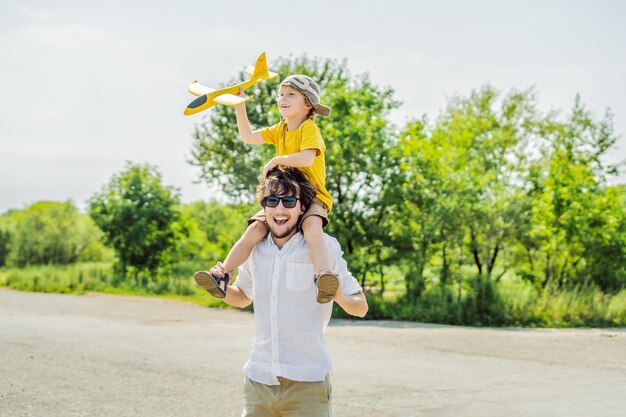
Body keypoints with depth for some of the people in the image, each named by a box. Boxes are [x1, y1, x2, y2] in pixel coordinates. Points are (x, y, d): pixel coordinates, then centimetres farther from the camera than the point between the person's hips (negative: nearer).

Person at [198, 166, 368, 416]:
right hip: (258, 380, 4)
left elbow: (361, 308, -2)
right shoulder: (254, 249, 4)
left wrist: (339, 297, -23)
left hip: (307, 384, -4)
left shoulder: (324, 247, -7)